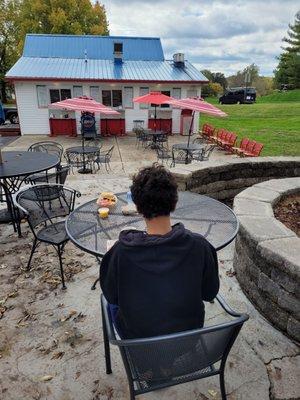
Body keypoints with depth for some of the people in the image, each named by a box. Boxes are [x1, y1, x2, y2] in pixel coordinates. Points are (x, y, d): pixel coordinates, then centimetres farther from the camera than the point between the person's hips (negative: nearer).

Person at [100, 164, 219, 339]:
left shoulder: (122, 250, -28)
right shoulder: (198, 245, -25)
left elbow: (111, 296, -11)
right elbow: (210, 293, -8)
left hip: (137, 339, -1)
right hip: (189, 335, 2)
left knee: (114, 303, 27)